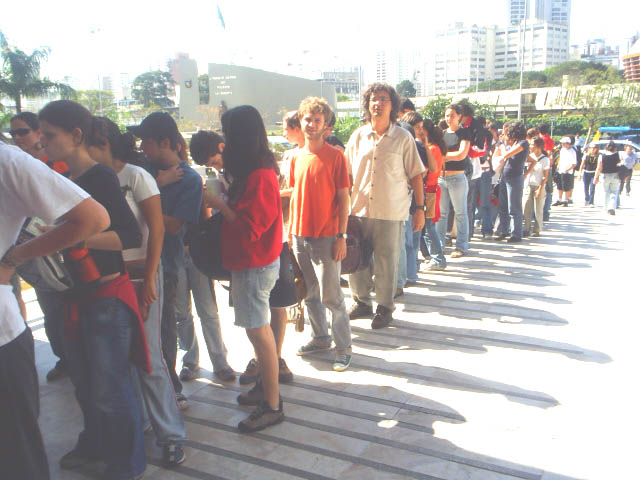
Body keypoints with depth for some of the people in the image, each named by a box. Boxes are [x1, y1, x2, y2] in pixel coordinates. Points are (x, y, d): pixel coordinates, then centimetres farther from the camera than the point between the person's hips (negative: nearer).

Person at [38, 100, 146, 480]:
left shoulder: (101, 177, -14)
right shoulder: (66, 181, 11)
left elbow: (131, 236, -22)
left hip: (107, 295, -8)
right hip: (77, 295, 8)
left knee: (110, 389, 2)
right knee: (84, 381, 21)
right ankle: (96, 444, 42)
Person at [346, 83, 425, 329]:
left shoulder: (403, 138, 0)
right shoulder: (357, 136, 7)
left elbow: (416, 175, 1)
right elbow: (346, 174, 12)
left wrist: (420, 208, -3)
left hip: (391, 212, -3)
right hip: (359, 210, 3)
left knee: (387, 263, 4)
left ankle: (385, 308, 22)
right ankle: (362, 302, 28)